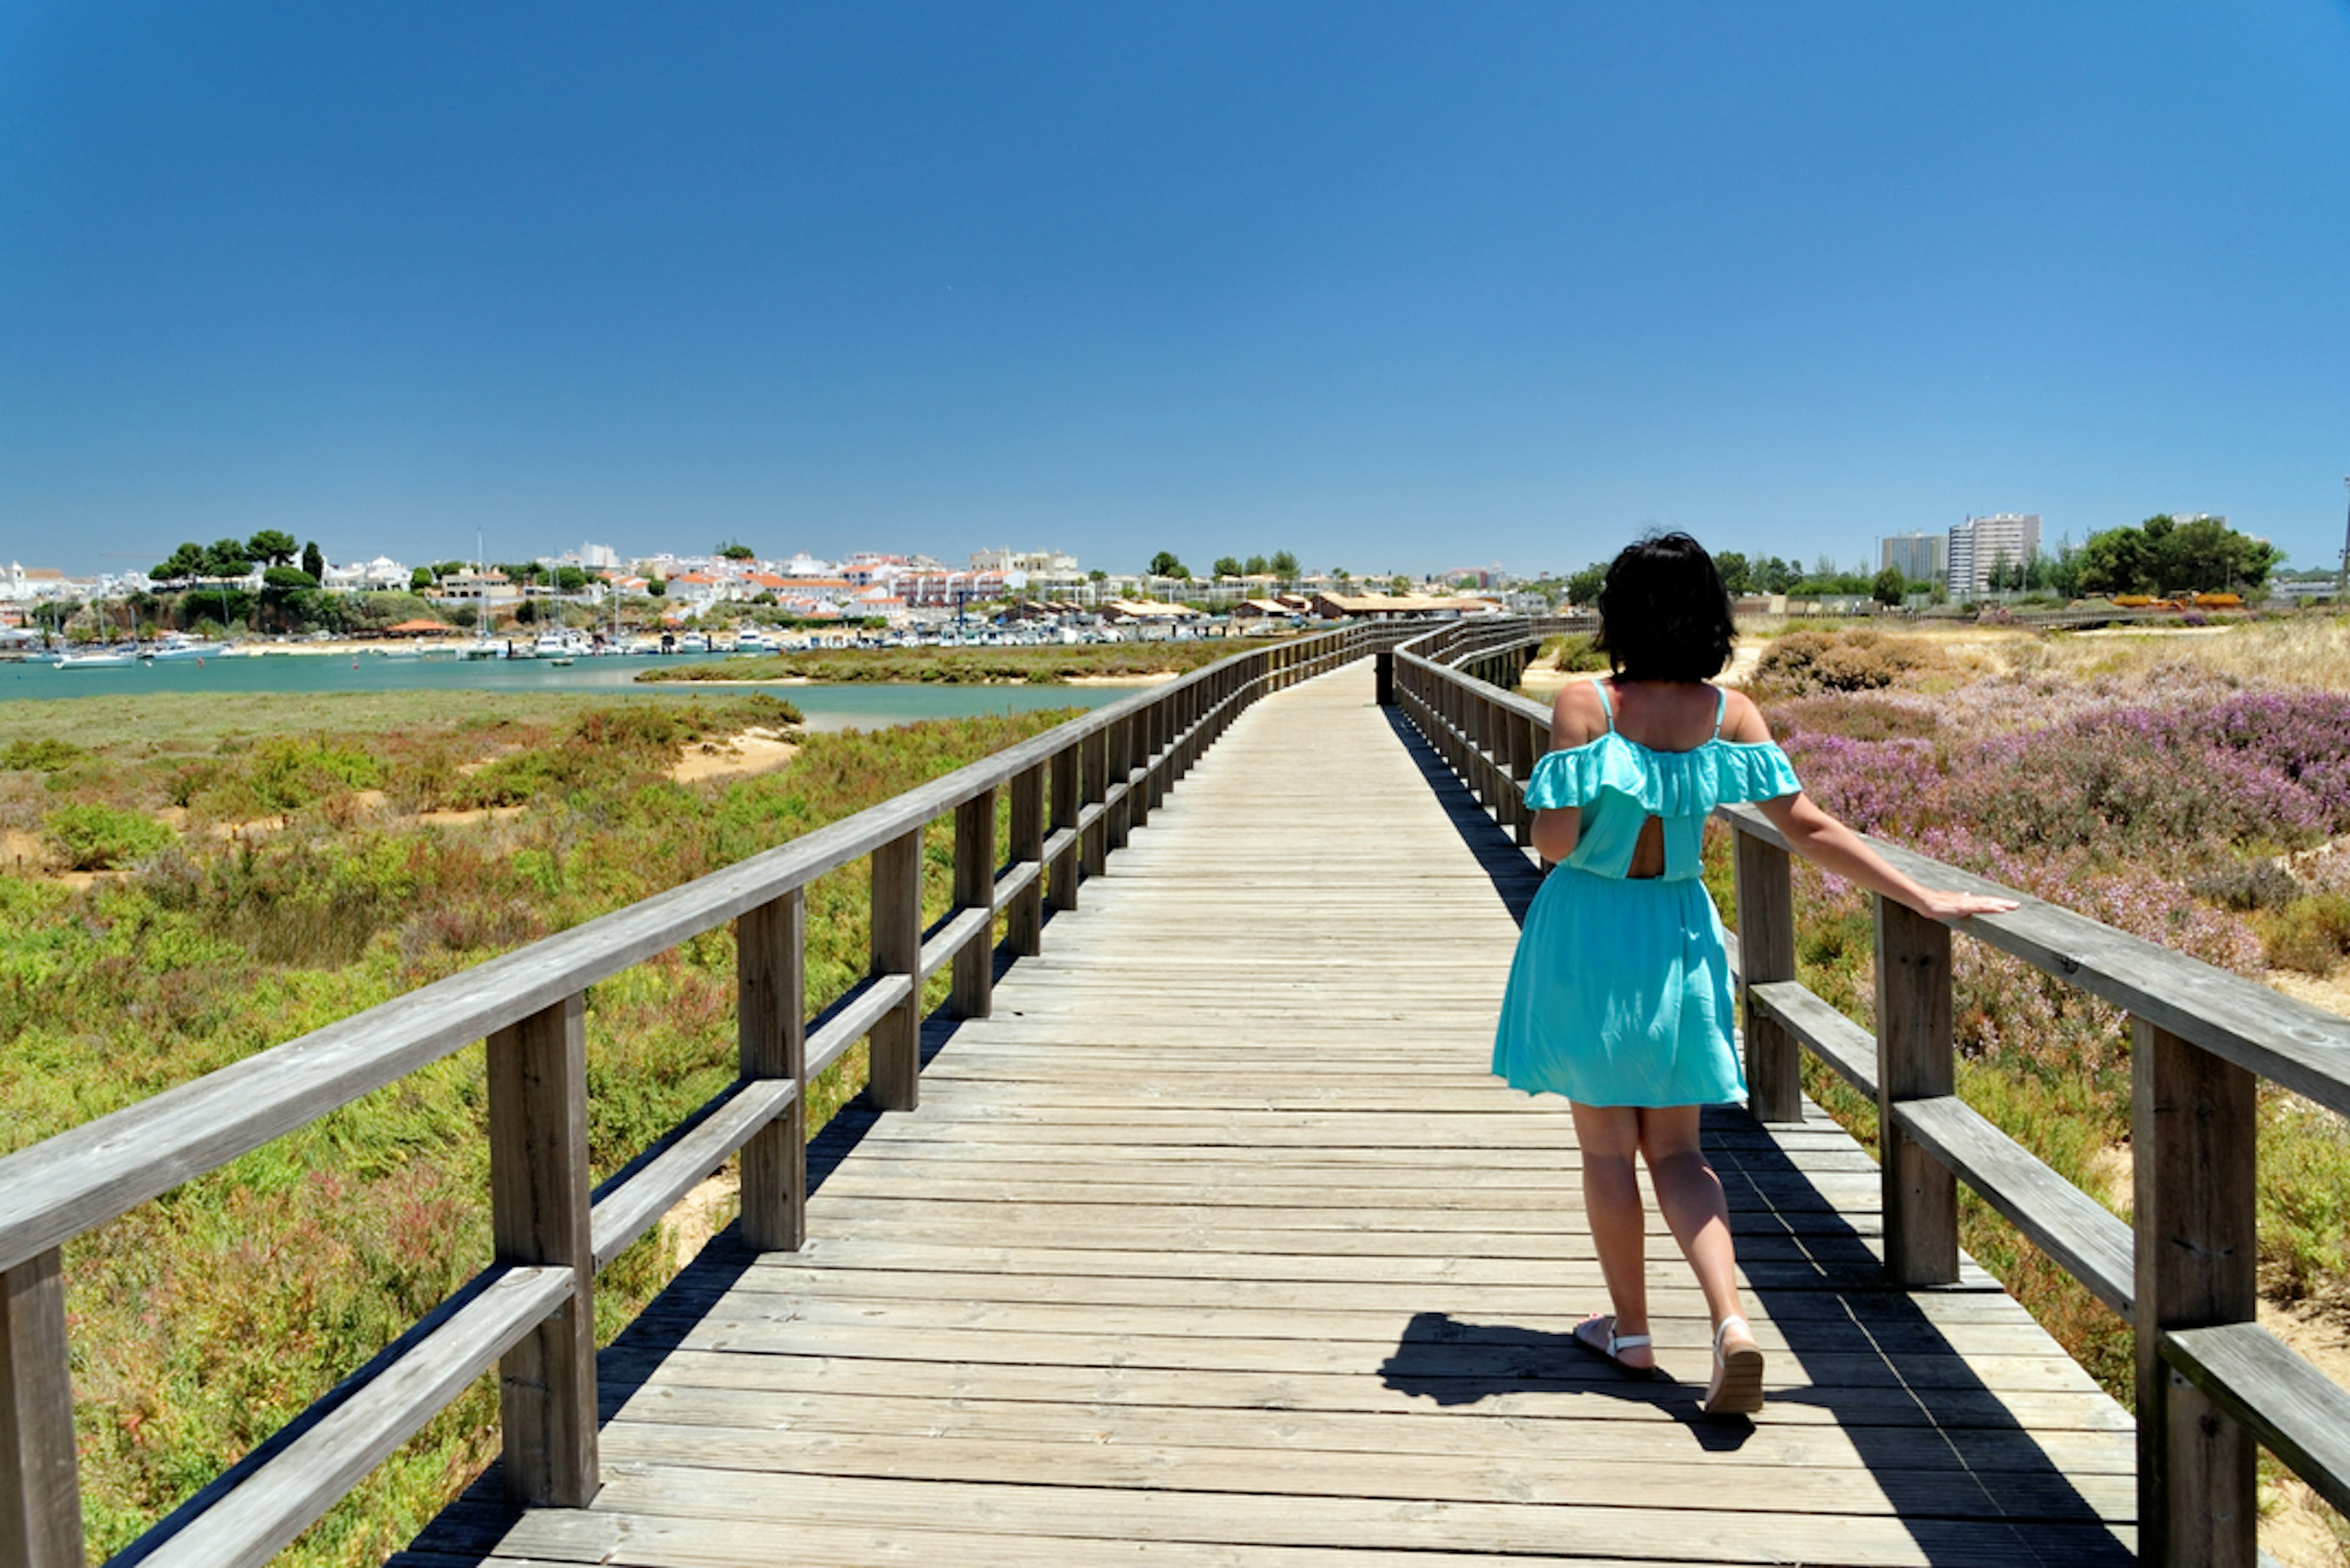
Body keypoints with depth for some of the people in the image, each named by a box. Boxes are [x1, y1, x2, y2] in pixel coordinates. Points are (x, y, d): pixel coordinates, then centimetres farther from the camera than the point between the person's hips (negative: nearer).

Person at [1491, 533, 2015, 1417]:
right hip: (1676, 934, 3)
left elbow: (1554, 842, -18)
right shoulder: (1729, 713, -4)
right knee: (1675, 1149, 13)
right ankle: (1731, 1323, -4)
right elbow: (1809, 828, -6)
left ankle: (1630, 1330, 22)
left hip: (1587, 930, -3)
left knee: (1606, 1145, 11)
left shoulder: (1584, 704, -15)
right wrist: (1927, 901, -1)